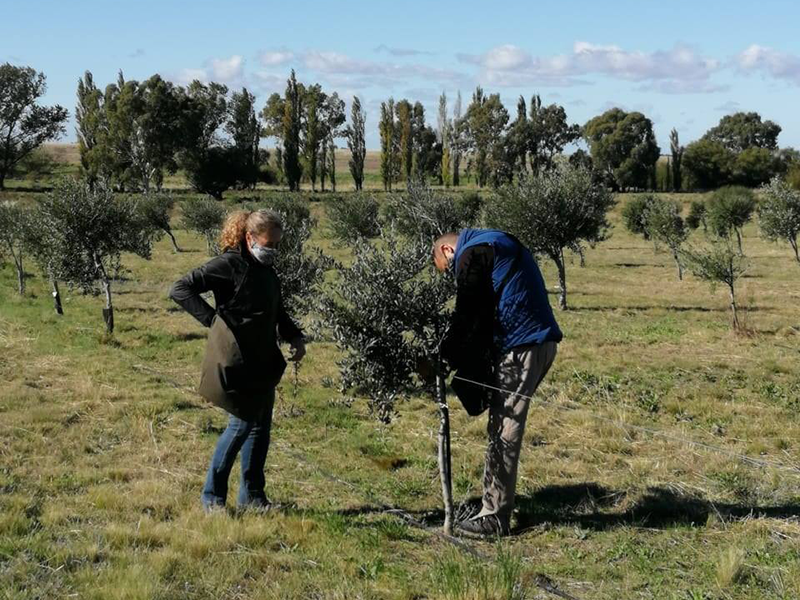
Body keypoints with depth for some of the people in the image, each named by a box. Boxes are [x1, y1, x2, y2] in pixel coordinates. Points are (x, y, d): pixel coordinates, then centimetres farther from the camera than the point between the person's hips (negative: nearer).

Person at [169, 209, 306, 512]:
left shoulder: (267, 271, 13)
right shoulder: (229, 265, -13)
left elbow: (278, 312, 26)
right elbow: (180, 289, -18)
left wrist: (295, 336, 10)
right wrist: (214, 319, -22)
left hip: (263, 362, 9)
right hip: (236, 361, -8)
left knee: (261, 426, 11)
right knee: (242, 424, -4)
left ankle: (252, 496, 22)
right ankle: (212, 495, 10)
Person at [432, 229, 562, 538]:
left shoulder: (471, 254, -6)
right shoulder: (497, 244, 25)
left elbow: (468, 315, -10)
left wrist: (448, 358, 2)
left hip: (521, 348, -10)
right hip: (542, 341, 10)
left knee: (503, 433, -5)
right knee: (504, 431, 14)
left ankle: (494, 517, 0)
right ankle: (498, 508, 19)